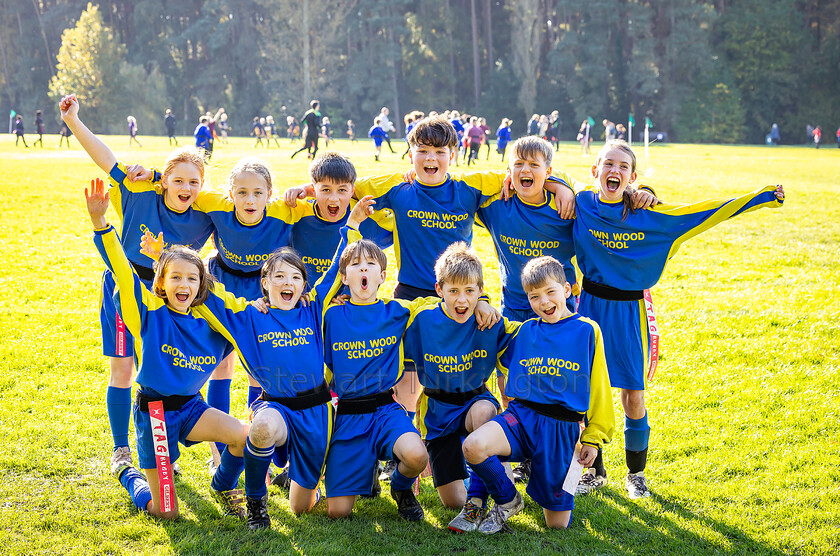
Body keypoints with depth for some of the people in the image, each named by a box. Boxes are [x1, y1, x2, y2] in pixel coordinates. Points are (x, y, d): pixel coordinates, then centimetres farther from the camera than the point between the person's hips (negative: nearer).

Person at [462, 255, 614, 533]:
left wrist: (593, 438, 5)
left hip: (563, 429, -2)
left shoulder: (587, 331, 1)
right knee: (473, 446, -30)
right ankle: (507, 500, 0)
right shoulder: (524, 330, 9)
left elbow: (598, 388, 4)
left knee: (557, 523, -1)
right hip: (521, 416, 2)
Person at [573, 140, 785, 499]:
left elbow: (706, 212, -1)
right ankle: (595, 471, 23)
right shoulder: (582, 204, -4)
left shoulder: (645, 213, -4)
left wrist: (763, 197, 0)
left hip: (629, 311, 0)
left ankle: (635, 473, 22)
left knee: (633, 394, 3)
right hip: (592, 305, 0)